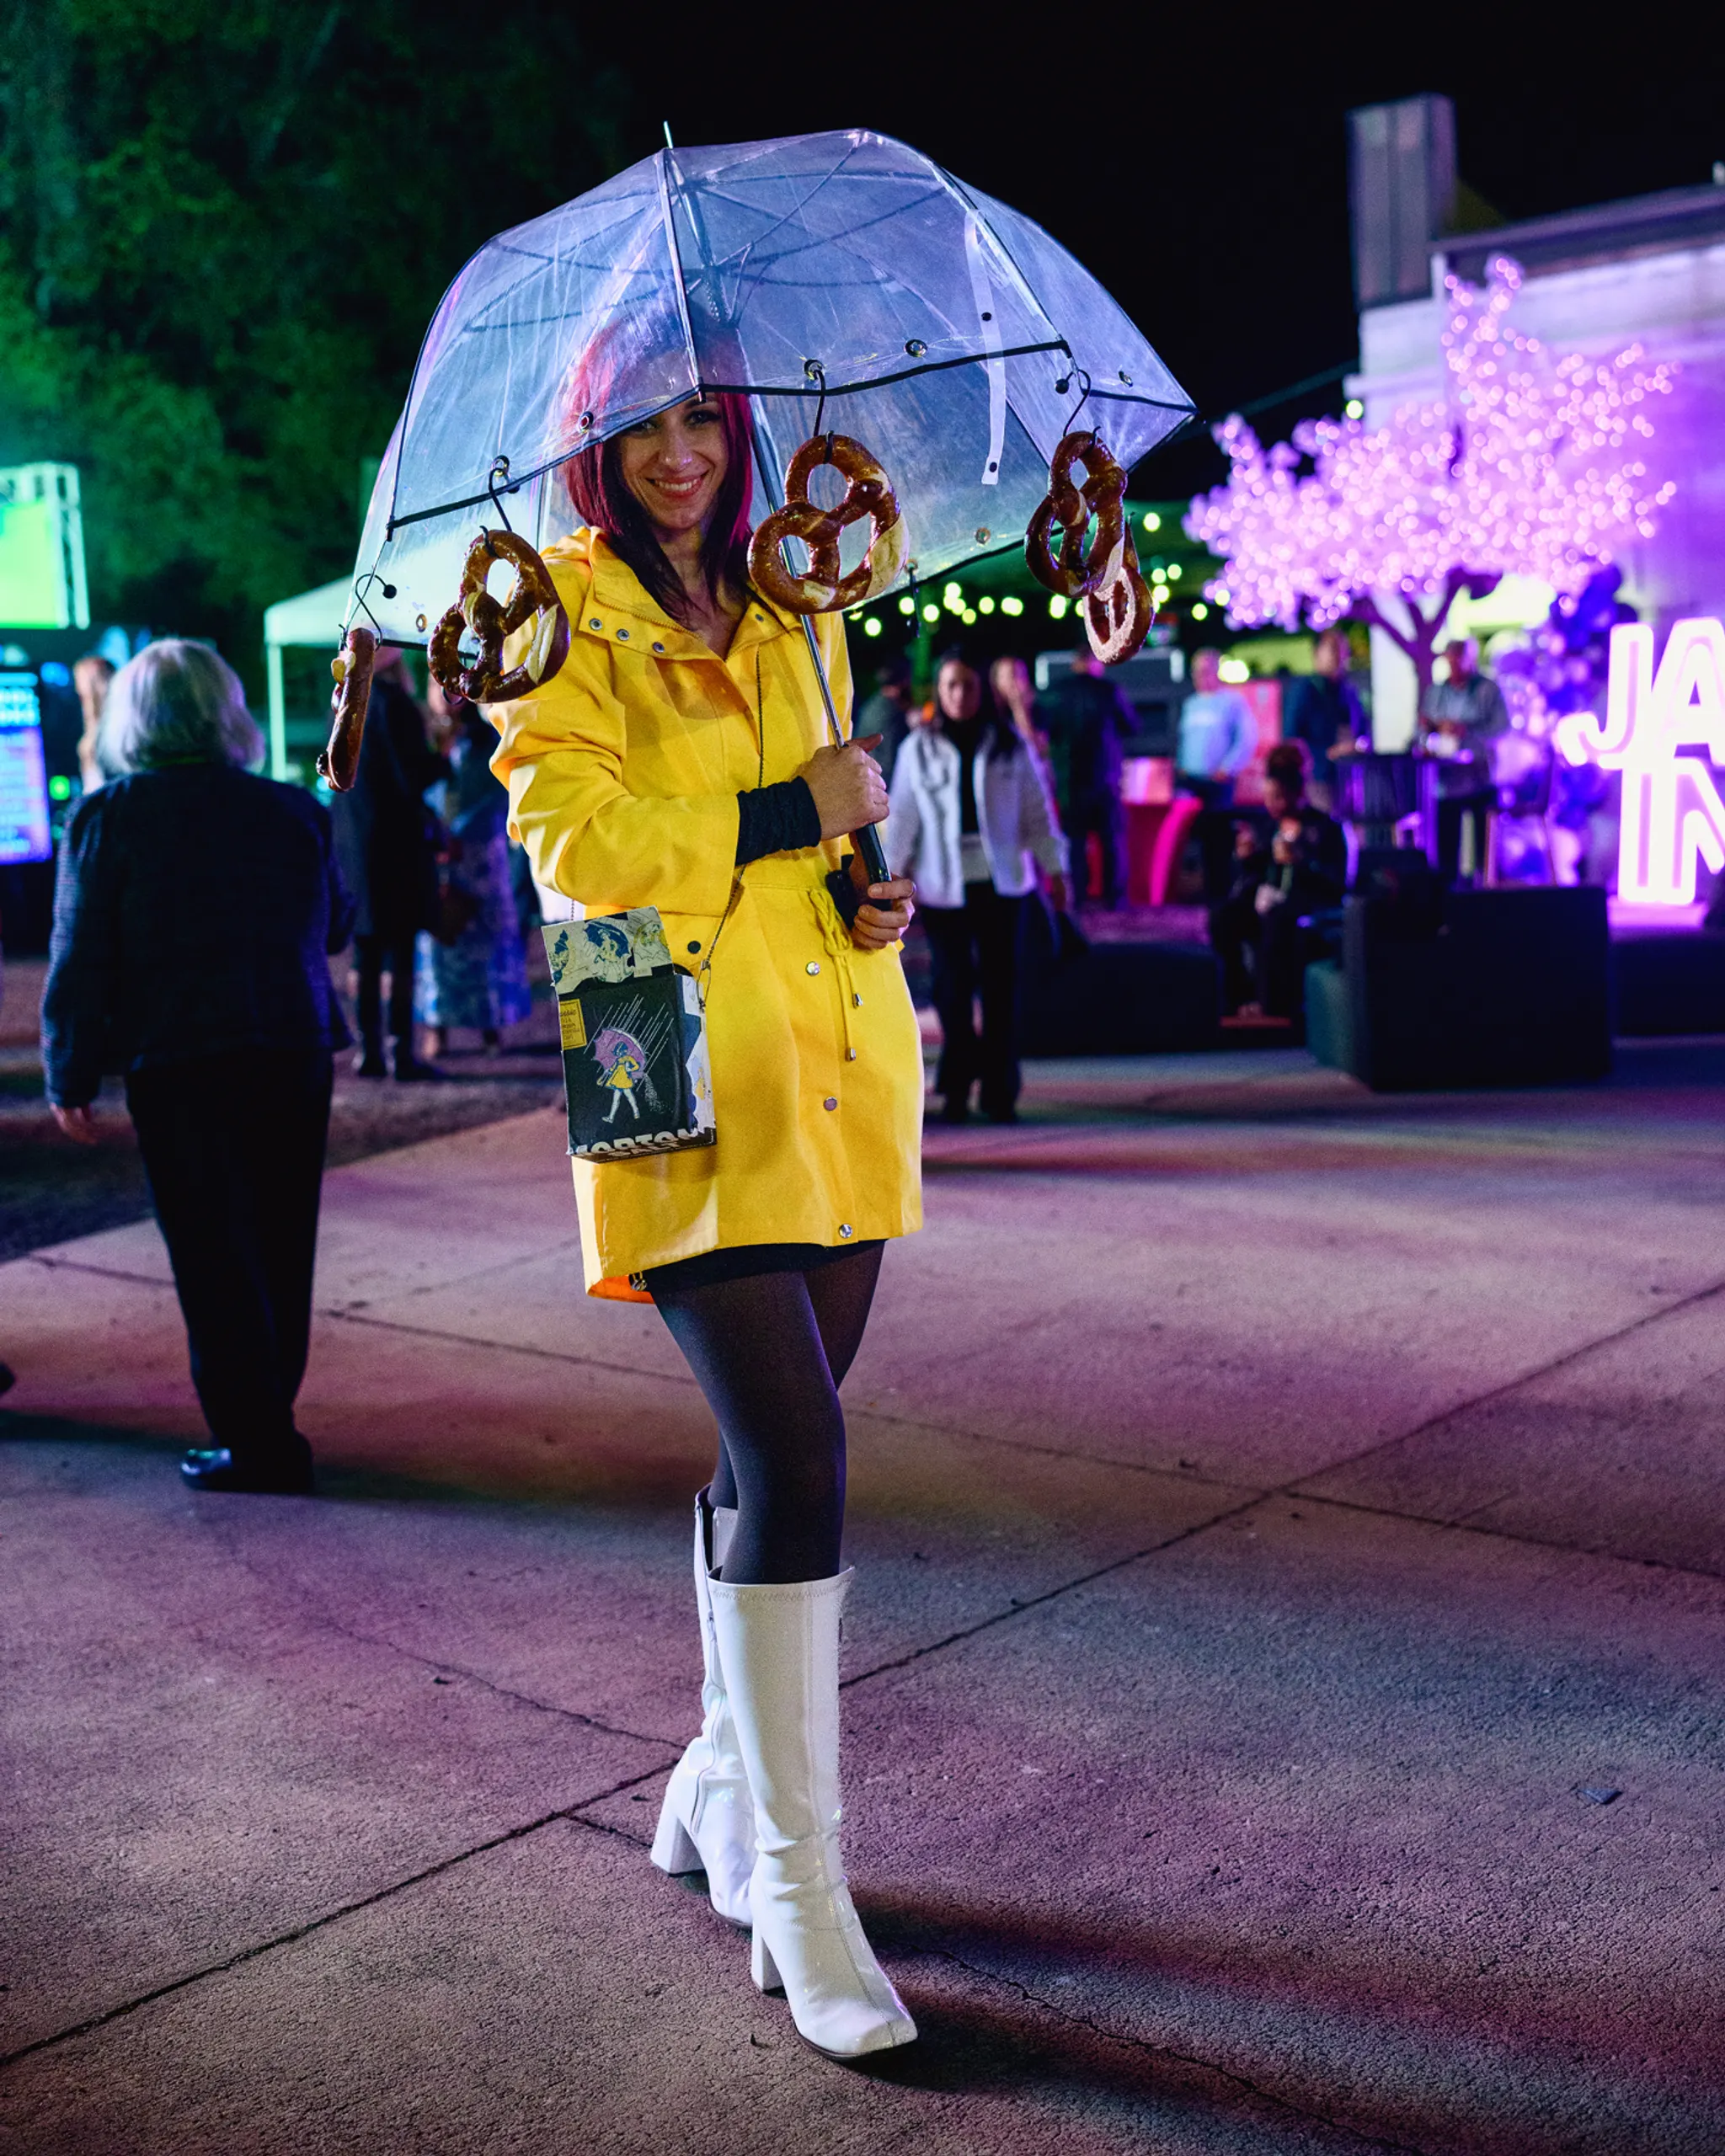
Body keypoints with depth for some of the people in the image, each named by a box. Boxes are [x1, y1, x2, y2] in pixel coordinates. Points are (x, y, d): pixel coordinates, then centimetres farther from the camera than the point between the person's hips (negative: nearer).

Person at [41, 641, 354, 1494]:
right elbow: (336, 926, 15)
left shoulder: (107, 816, -5)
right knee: (280, 1247, 14)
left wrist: (71, 1078, 0)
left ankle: (257, 1441, 4)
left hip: (179, 1070, -4)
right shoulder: (292, 810, 4)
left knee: (215, 1255, 2)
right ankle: (266, 1416, 25)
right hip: (296, 1056, 4)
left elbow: (81, 957, -6)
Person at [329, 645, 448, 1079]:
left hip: (353, 847, 7)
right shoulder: (395, 705, -11)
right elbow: (414, 776, -17)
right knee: (401, 957, -3)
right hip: (397, 845, -7)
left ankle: (369, 1054, 10)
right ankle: (402, 1054, -3)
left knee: (366, 959, 9)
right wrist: (445, 758, 1)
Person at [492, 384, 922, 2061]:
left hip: (838, 1073, 7)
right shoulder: (560, 616, 0)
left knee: (774, 1453, 13)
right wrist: (792, 815, -10)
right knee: (794, 1454, -15)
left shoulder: (793, 615, 19)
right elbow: (571, 837, -12)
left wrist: (872, 888, 7)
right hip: (690, 1087, -6)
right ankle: (796, 1888, -2)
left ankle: (722, 1789, 32)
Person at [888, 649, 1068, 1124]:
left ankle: (1000, 1092, 6)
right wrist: (894, 875, 2)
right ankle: (956, 1089, 11)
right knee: (953, 989, 0)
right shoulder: (919, 749, 5)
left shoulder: (1010, 746, 6)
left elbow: (1037, 813, 9)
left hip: (1002, 884, 1)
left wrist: (1055, 871, 6)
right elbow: (902, 817, 7)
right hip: (942, 886, 0)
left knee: (1001, 987, 0)